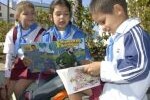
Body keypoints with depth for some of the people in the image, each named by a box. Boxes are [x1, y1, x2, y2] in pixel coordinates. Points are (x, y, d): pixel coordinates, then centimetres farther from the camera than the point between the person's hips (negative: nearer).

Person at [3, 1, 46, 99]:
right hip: (17, 65, 5)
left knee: (18, 90, -14)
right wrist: (7, 75, 0)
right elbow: (9, 55, 1)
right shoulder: (12, 33, -1)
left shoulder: (41, 32, -11)